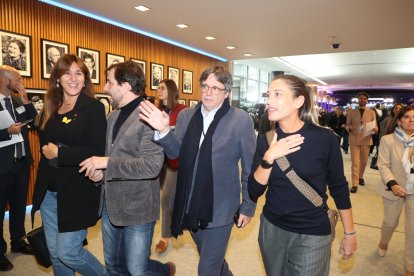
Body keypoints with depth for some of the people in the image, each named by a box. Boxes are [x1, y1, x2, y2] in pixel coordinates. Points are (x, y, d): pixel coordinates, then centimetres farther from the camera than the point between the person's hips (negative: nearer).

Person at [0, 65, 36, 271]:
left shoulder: (18, 100, 5)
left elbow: (35, 120, 3)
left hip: (22, 161, 6)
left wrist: (25, 100, -7)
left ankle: (18, 241, 36)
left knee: (19, 204, 18)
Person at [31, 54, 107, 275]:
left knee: (68, 252, 0)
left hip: (77, 192, -6)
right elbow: (44, 143, 17)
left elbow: (98, 152, -17)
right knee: (54, 252, 16)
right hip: (48, 192, 7)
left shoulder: (93, 108, -10)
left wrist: (59, 153, -16)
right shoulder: (50, 108, 9)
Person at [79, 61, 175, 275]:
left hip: (137, 207, -8)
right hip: (111, 203, 8)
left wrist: (107, 163, -23)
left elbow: (152, 166, -27)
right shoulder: (113, 116, 8)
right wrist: (99, 169, -3)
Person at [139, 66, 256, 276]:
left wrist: (247, 207, -3)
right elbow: (175, 152, -4)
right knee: (212, 259, 27)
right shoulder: (186, 116, 1)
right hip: (191, 206, 5)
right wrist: (163, 131, -23)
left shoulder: (241, 120, -10)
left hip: (220, 209, -4)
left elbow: (249, 168, -6)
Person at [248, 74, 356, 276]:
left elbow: (339, 188, -3)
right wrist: (268, 158, -23)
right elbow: (254, 192, -8)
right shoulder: (265, 140, -5)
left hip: (311, 234, -3)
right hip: (271, 228, 4)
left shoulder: (324, 139, -14)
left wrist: (350, 234, 3)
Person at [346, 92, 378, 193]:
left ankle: (360, 177, 38)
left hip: (366, 140, 2)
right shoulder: (351, 112, 4)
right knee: (355, 162, -5)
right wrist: (349, 128, -18)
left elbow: (375, 127, 3)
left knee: (364, 161, 14)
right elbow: (347, 126, 5)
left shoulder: (372, 113, 6)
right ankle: (355, 184, -3)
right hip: (354, 140, -2)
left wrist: (375, 129, -21)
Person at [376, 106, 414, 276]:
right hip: (395, 189, -2)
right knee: (390, 222, 16)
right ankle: (383, 242, 49)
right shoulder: (388, 140, -9)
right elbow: (383, 164, -12)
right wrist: (392, 184, -25)